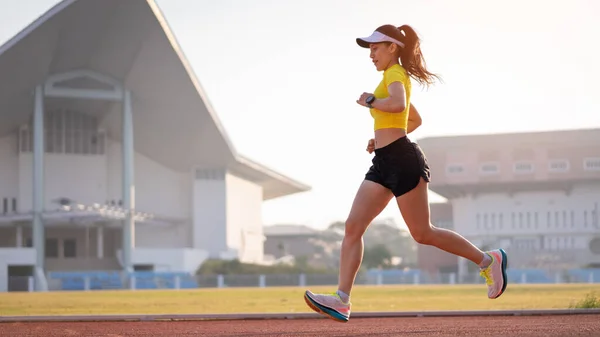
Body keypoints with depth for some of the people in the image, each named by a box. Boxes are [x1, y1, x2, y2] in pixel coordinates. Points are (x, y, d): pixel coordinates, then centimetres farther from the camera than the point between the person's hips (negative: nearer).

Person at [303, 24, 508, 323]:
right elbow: (415, 120, 35)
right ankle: (341, 301, -11)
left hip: (402, 160, -10)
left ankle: (487, 260, 12)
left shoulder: (395, 72, -7)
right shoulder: (396, 79, 23)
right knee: (352, 226, -4)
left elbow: (397, 105, -30)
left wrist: (370, 101, -14)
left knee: (422, 234, -3)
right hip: (383, 164, 10)